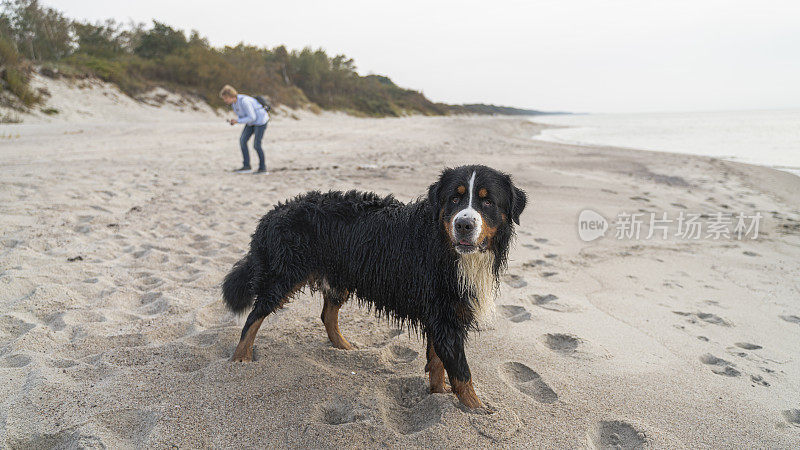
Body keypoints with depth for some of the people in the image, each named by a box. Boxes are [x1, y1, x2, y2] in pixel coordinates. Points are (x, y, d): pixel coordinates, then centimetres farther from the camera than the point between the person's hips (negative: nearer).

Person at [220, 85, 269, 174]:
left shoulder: (244, 101, -29)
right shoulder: (233, 103, -1)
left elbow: (252, 117, -27)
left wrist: (237, 121, -27)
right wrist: (234, 121, -11)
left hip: (260, 120, -9)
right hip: (251, 122, 9)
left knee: (256, 145, -9)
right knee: (242, 140, -2)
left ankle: (263, 168, 6)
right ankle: (246, 166, 1)